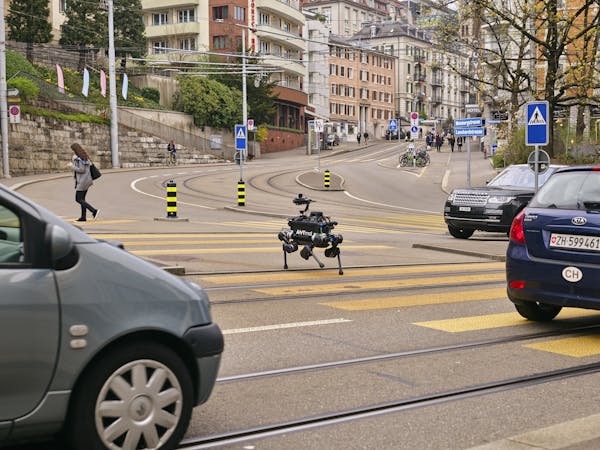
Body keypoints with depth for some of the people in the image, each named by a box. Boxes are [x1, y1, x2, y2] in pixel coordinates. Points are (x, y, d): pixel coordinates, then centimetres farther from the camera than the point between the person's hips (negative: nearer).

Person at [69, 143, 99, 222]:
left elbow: (82, 170, -21)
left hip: (82, 181, -9)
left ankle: (94, 210, -15)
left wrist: (72, 166, -11)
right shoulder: (85, 156, 11)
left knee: (78, 199, -5)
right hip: (87, 180, 9)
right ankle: (83, 217, 12)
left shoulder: (78, 158, -16)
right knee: (82, 199, 12)